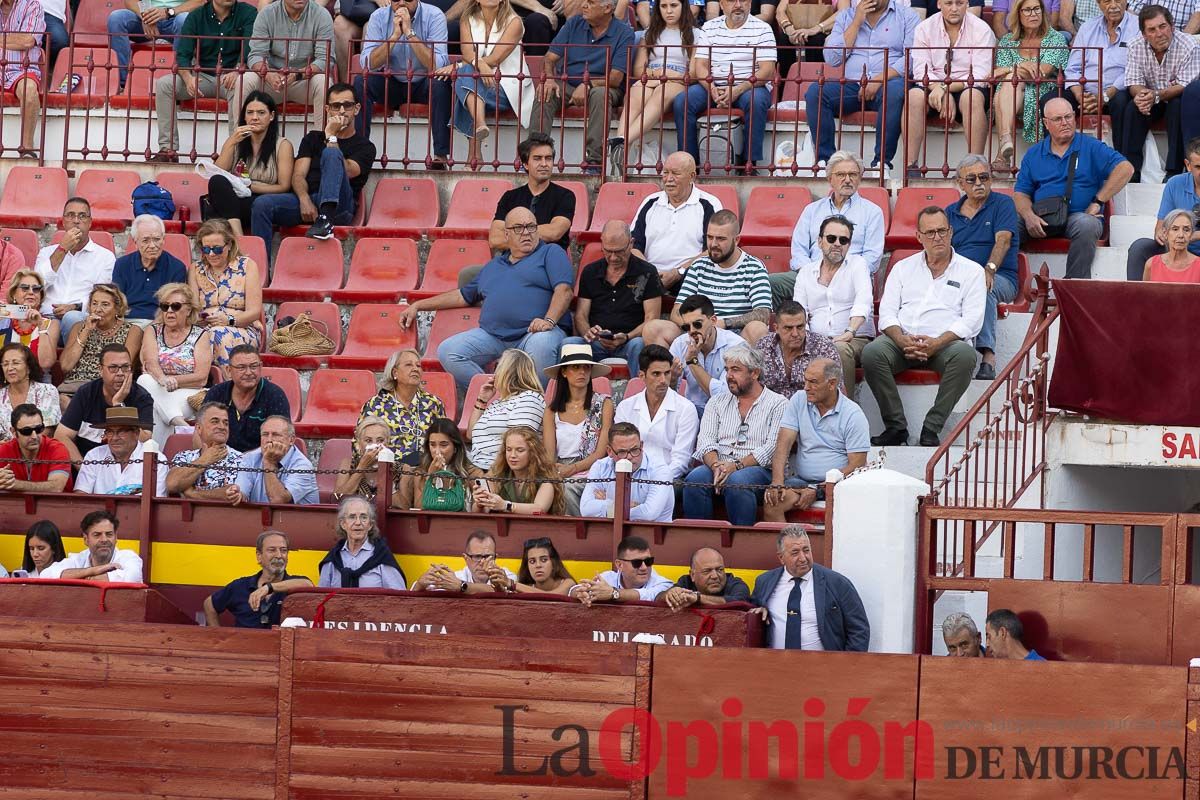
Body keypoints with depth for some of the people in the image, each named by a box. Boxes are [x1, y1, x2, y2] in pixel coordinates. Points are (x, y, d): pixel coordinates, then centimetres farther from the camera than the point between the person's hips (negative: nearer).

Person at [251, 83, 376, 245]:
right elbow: (298, 176, 10)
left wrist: (331, 137, -2)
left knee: (331, 153, -29)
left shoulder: (365, 146, 14)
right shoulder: (313, 138, 25)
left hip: (338, 205, -3)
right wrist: (304, 199, -12)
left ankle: (325, 220, -47)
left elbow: (345, 173, -7)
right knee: (262, 204, -25)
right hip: (306, 200, 3)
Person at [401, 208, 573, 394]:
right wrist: (418, 306, 33)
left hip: (534, 332, -5)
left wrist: (549, 321, -21)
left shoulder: (550, 253, 13)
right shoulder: (493, 266, 29)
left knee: (541, 344, -41)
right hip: (491, 335, 5)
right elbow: (463, 295, 35)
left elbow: (564, 290, -2)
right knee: (447, 351, -18)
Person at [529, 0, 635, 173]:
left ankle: (594, 162, -38)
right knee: (545, 92, -26)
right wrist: (549, 78, -20)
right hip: (567, 84, 3)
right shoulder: (574, 24, 5)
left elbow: (616, 78, -15)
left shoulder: (624, 32, -7)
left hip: (602, 86, -3)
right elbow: (549, 58, 2)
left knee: (600, 95, -36)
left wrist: (588, 84, -29)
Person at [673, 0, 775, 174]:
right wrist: (713, 90, -17)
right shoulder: (709, 28, 11)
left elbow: (767, 70, -9)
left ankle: (749, 162, -29)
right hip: (713, 86, 3)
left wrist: (738, 90, -23)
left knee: (756, 101, -37)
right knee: (681, 101, -22)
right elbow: (700, 66, 5)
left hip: (750, 86, -3)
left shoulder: (762, 29, 1)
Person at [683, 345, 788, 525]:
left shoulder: (778, 403, 8)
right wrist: (716, 465, -13)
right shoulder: (718, 402, 22)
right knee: (695, 479, -29)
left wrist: (736, 466, -16)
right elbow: (705, 441, 9)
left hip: (759, 469, -4)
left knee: (737, 482, -37)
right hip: (719, 467, 4)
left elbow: (773, 447, -5)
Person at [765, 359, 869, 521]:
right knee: (771, 502, -26)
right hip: (802, 480, 3)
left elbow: (857, 465, -10)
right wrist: (777, 483, -18)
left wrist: (817, 489, -18)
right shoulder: (799, 401, 6)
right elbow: (783, 444, -2)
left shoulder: (853, 415, -5)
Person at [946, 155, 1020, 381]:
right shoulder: (951, 212, 20)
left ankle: (988, 357, -47)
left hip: (1001, 278, -3)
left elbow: (1003, 241, -9)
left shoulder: (1003, 204, 7)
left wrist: (990, 269, -28)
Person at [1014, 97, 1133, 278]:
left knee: (1085, 224, -39)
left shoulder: (1091, 147, 9)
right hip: (1040, 220, 2)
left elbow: (1125, 169, -1)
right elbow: (1020, 193, 12)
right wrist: (1029, 216, -11)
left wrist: (1098, 202, -7)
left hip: (1079, 215, -2)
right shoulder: (1033, 154, 18)